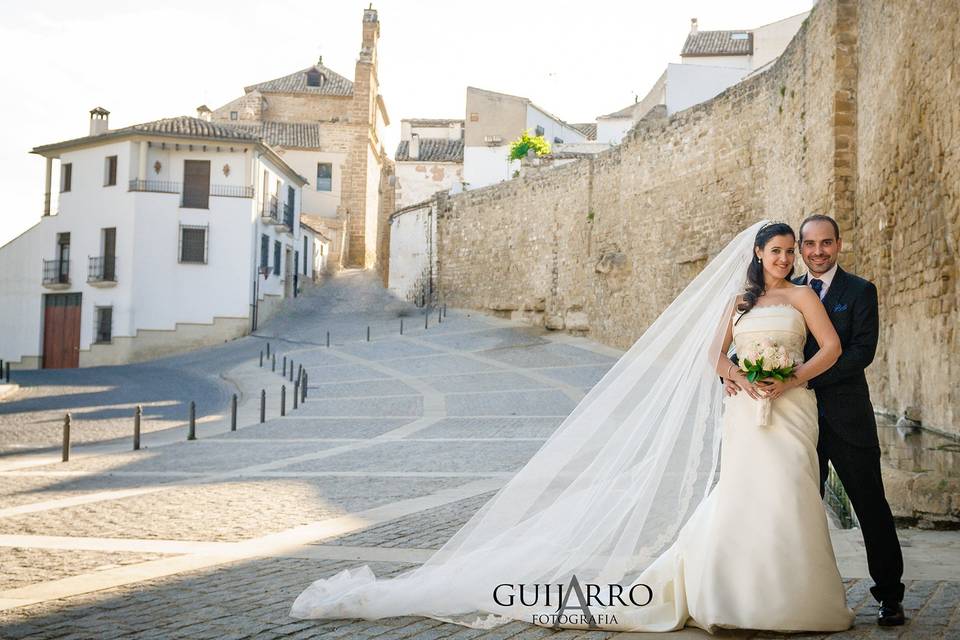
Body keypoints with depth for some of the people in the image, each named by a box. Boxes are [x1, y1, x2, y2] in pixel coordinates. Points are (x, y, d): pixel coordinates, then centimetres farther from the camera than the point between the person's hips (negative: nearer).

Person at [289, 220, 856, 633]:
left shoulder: (802, 297, 9)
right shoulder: (739, 300, 14)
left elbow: (832, 347, 2)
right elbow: (715, 355, 7)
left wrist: (791, 380, -9)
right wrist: (741, 379, -11)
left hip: (788, 410, 0)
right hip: (744, 414, 0)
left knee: (784, 498, -8)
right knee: (738, 499, -6)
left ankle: (789, 595, 1)